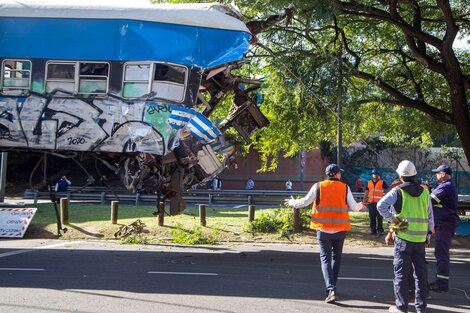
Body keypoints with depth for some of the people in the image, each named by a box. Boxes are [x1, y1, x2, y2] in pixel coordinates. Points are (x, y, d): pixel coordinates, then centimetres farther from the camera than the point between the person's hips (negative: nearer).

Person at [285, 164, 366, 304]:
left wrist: (293, 203, 21)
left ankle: (331, 290, -14)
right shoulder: (345, 188, -2)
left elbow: (305, 202, 1)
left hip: (323, 229, -1)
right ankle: (331, 288, 25)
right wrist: (361, 206, 25)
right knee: (336, 257, 18)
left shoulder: (318, 187, -4)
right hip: (340, 229, 1)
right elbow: (353, 207, 1)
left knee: (325, 258, 1)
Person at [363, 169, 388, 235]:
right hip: (371, 203, 3)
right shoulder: (369, 183, 11)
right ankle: (373, 230, 13)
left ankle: (380, 230, 2)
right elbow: (366, 193, 15)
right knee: (372, 217, 6)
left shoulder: (382, 182, 2)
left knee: (379, 217, -4)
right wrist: (364, 202, 11)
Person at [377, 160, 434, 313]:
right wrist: (428, 234, 18)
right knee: (420, 272, 11)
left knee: (401, 272, 3)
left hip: (403, 238, -4)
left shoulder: (398, 191, -6)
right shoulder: (424, 192, 7)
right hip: (420, 239, 4)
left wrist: (391, 219, -10)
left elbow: (381, 205, -20)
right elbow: (430, 216, 11)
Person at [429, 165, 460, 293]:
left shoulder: (445, 187, -17)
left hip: (444, 224, -11)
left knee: (441, 253, -9)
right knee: (441, 252, 17)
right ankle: (440, 281, 26)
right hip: (444, 223, 11)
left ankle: (442, 284, -7)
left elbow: (429, 200, -19)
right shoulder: (451, 186, 18)